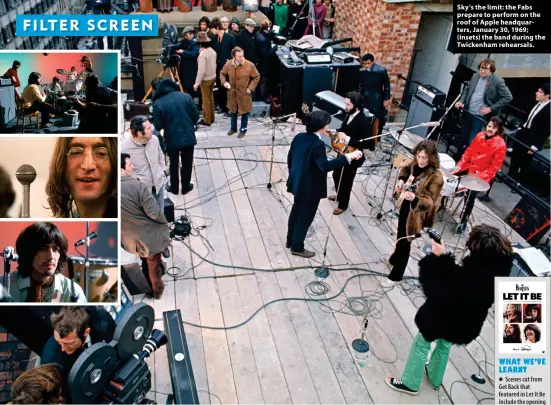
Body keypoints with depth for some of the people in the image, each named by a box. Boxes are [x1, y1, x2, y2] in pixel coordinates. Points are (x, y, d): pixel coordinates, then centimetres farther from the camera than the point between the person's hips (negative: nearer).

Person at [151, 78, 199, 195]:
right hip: (189, 137, 1)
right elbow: (196, 116, -1)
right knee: (187, 164, 18)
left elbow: (158, 126, -9)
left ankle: (174, 188, 35)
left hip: (172, 139, -1)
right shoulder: (186, 96, -6)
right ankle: (186, 187, 32)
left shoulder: (158, 103, -12)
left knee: (174, 164, 21)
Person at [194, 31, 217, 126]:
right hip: (213, 77, 8)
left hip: (206, 79, -8)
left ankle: (207, 120, 9)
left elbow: (201, 70, -25)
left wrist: (197, 82, -22)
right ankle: (211, 118, 26)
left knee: (206, 99, 2)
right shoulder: (213, 51, 0)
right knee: (211, 98, 17)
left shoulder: (202, 54, -22)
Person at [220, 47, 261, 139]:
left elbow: (256, 77, -5)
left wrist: (250, 88, -11)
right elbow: (222, 73, 9)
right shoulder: (228, 64, -10)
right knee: (233, 111, 19)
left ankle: (243, 130, 29)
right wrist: (224, 82, -10)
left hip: (244, 93, -3)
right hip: (232, 93, 3)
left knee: (244, 112, 10)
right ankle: (233, 128, 39)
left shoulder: (250, 65, -18)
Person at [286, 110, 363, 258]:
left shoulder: (299, 137, 0)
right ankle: (297, 247, 22)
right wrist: (348, 157, -41)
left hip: (297, 183, 9)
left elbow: (290, 158, 9)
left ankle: (290, 240, 39)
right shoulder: (317, 144, -26)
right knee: (305, 217, 8)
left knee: (296, 212, 23)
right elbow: (325, 166, -39)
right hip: (310, 188, -9)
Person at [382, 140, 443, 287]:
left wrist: (414, 198, -51)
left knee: (404, 241, 3)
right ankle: (395, 258, 55)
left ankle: (396, 275, 22)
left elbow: (429, 202, -31)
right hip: (405, 206, 7)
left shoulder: (435, 177, -29)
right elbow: (405, 168, 16)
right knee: (400, 236, 27)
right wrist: (401, 180, -4)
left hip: (416, 213, -7)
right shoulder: (415, 165, -9)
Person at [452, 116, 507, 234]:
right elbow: (469, 151, 8)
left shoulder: (501, 145, -16)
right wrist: (459, 166, -1)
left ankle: (463, 222, 3)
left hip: (482, 175, -6)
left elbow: (494, 168, -15)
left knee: (470, 195, -15)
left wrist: (479, 177, -22)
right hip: (469, 167, 6)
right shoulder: (480, 135, 1)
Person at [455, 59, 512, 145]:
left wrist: (491, 108, -16)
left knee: (472, 141, -2)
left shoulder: (498, 81, -13)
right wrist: (461, 101, 1)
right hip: (468, 112, 6)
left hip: (480, 116, -6)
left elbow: (508, 97, -12)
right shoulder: (475, 76, 5)